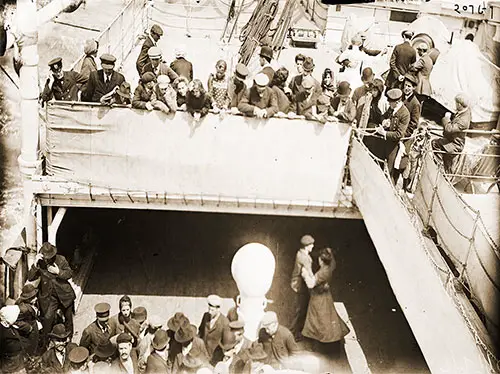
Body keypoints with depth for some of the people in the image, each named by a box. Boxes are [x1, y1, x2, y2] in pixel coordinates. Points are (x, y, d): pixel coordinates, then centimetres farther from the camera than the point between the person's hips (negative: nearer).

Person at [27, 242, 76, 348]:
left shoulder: (61, 259, -14)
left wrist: (58, 271, -27)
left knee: (68, 317, 16)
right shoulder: (40, 263, -13)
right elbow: (30, 278, -19)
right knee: (47, 318, -11)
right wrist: (35, 264, -34)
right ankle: (44, 342, 8)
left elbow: (70, 274, -8)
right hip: (49, 296, -1)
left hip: (64, 294, 1)